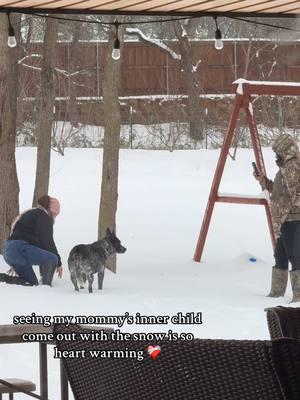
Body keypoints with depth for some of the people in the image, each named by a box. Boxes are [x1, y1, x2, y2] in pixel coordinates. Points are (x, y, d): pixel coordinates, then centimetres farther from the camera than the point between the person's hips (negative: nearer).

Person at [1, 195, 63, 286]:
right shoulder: (44, 216, 0)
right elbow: (47, 242, -7)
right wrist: (59, 263, 1)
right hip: (20, 248, -10)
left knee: (32, 282, 17)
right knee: (52, 259, -18)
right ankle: (46, 286, -31)